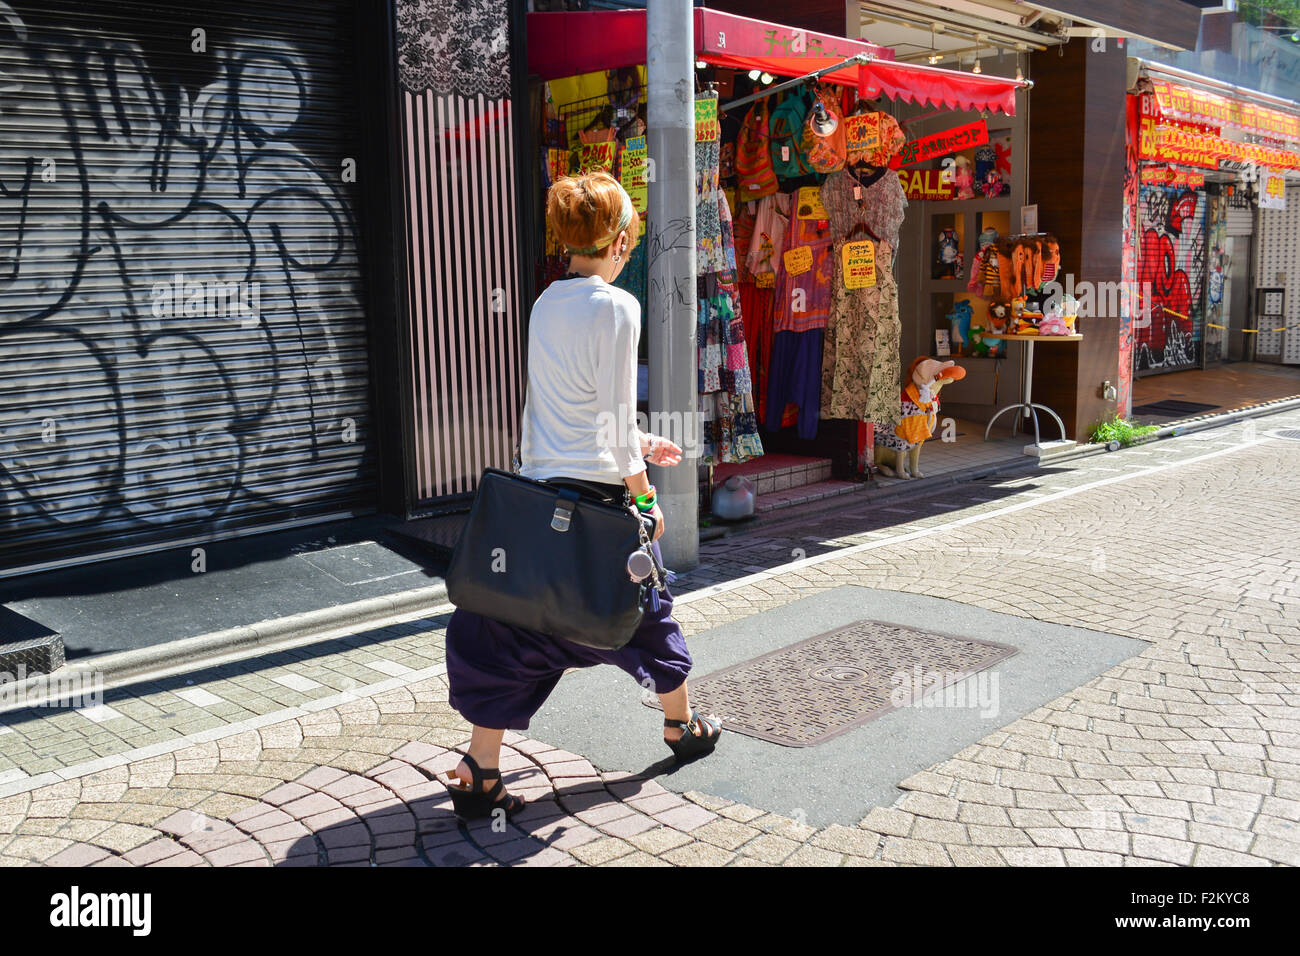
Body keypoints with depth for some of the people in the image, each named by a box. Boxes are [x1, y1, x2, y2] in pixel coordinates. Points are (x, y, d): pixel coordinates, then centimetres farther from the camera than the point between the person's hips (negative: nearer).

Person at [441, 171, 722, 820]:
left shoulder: (547, 303, 9)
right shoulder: (615, 306, -13)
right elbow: (616, 413, -15)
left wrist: (637, 443, 26)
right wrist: (644, 494, -5)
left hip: (538, 484, 6)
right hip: (598, 490, -6)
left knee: (509, 626, 8)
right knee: (644, 607, 16)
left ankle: (480, 773, 7)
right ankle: (682, 726, 38)